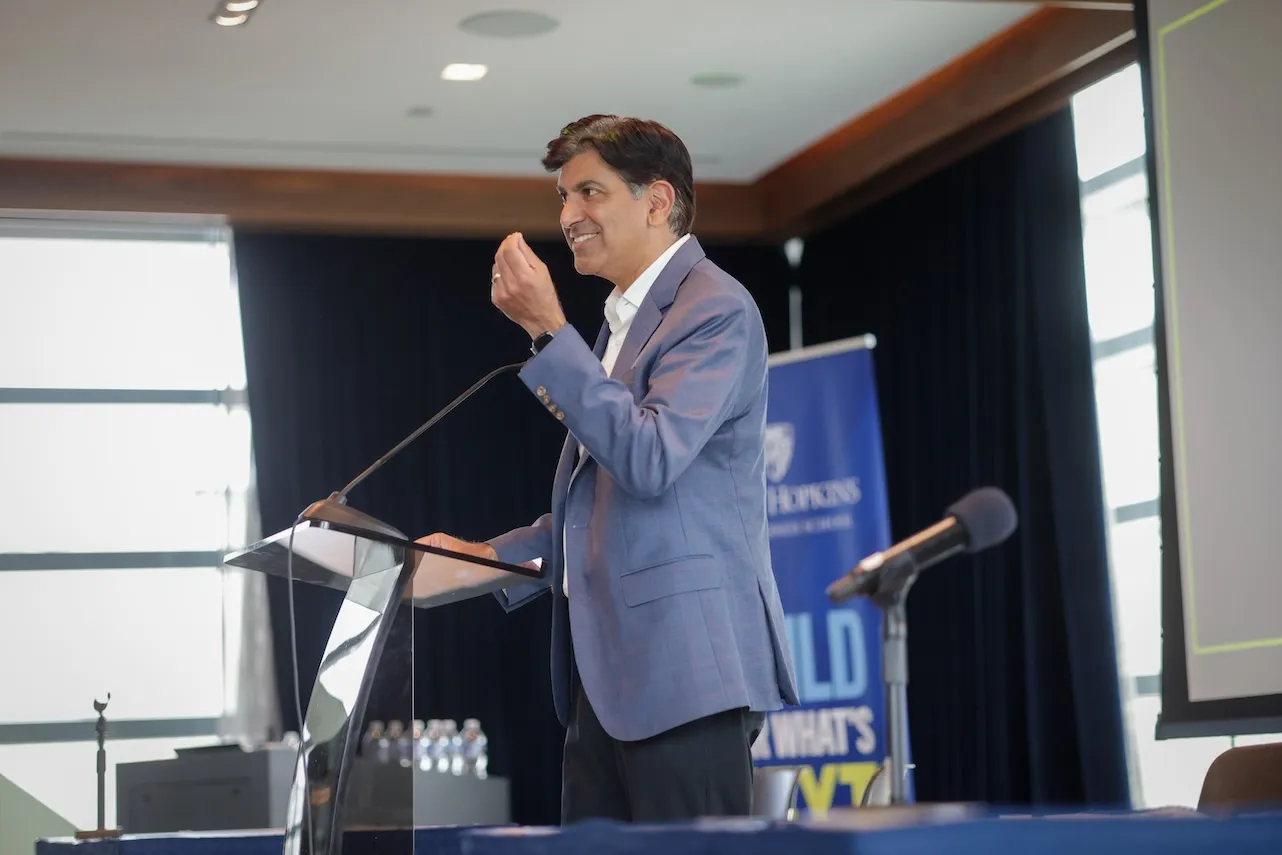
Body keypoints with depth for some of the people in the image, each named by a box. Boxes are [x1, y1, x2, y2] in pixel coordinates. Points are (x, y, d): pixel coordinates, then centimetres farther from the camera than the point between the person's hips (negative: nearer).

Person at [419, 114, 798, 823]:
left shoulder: (715, 309, -7)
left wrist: (548, 332, -19)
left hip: (684, 666, -9)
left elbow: (650, 460, -21)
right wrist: (491, 557, 16)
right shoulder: (626, 317, 21)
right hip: (608, 671, 9)